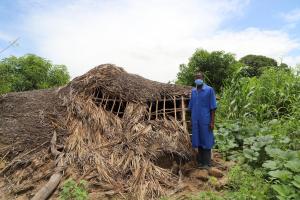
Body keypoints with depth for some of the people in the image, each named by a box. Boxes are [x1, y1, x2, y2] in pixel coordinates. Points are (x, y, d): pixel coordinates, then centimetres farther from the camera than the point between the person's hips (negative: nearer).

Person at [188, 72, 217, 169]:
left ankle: (207, 163, 14)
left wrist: (212, 122, -11)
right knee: (198, 141, 12)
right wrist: (191, 120, 11)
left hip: (205, 120, -5)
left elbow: (213, 107, -7)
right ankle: (200, 161, 25)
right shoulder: (193, 91, 9)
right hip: (195, 121, 5)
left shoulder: (209, 90, -5)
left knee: (206, 141, 3)